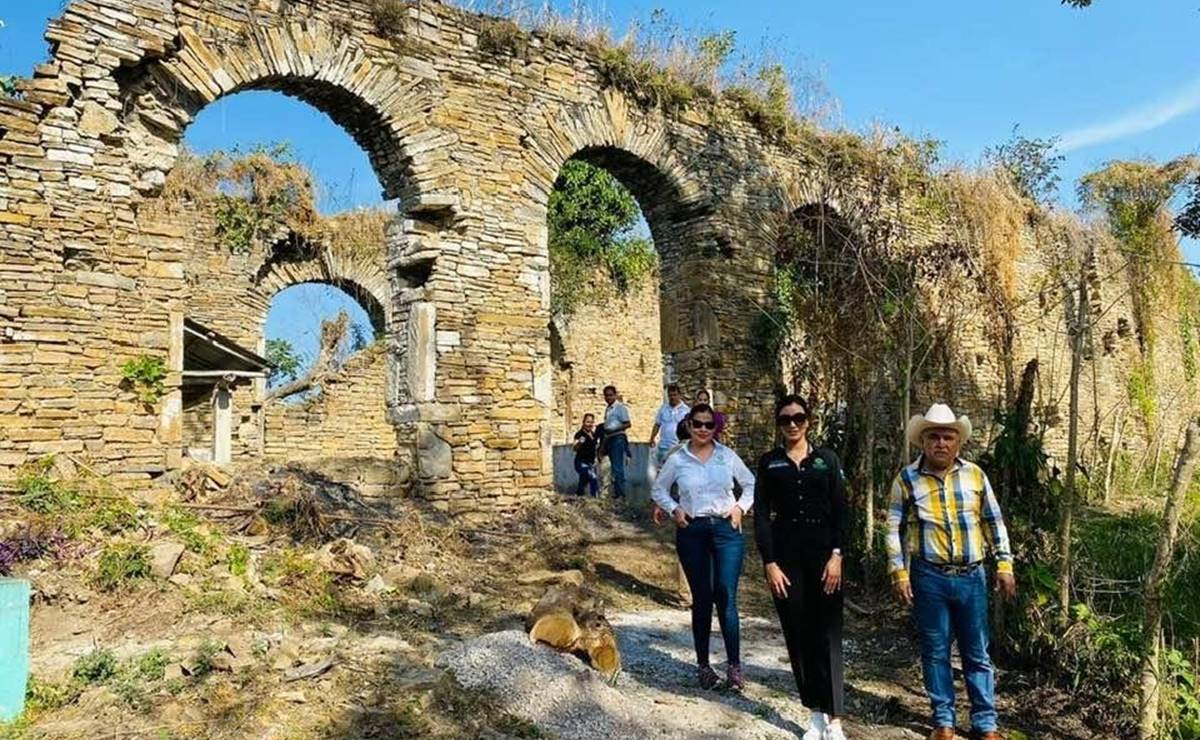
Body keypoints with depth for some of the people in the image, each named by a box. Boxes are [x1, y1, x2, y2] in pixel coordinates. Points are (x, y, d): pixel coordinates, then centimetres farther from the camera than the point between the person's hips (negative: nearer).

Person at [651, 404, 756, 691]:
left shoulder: (728, 456, 3)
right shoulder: (677, 460, 2)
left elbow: (751, 484, 14)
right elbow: (658, 489, 14)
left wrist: (741, 507, -1)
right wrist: (673, 509, -2)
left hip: (726, 528, 0)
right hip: (692, 531, 0)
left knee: (726, 595, -9)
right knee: (701, 598, 6)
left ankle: (734, 665, -1)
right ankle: (703, 664, 18)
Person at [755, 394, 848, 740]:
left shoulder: (827, 459, 4)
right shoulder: (769, 462, 4)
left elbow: (840, 509, 1)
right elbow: (761, 514, 0)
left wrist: (837, 555, -9)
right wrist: (769, 563, -7)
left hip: (824, 552, -1)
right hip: (785, 554, 1)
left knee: (827, 635, -4)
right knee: (798, 636, 6)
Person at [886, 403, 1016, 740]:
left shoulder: (975, 475, 3)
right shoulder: (907, 479, -4)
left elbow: (994, 522, 10)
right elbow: (895, 530, -1)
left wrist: (1004, 565, 5)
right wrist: (899, 574, -6)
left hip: (972, 577, 2)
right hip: (929, 578, -1)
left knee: (977, 654, 10)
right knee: (936, 652, 8)